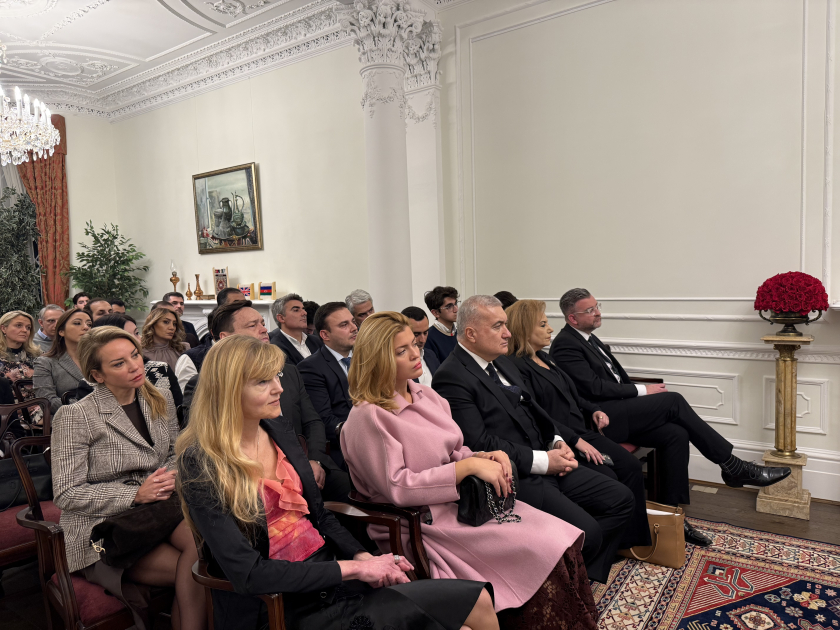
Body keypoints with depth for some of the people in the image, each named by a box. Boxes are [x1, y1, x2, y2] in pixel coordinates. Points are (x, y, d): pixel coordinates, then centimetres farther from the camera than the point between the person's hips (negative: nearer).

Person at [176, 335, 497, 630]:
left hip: (329, 566, 6)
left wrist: (364, 557, -6)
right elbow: (248, 574, -20)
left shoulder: (278, 429, 4)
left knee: (478, 601, -7)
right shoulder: (200, 465, -15)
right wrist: (354, 568, -20)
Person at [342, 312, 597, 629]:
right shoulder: (367, 417, -15)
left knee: (564, 540, -9)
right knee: (541, 551, -19)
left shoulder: (425, 394, 9)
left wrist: (488, 457, -7)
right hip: (422, 523, -7)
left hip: (461, 501, 8)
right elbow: (397, 487, -20)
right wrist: (470, 465, -21)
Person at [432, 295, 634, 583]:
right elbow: (480, 443, -22)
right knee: (585, 532, -21)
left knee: (621, 499, 6)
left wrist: (557, 441, 1)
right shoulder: (451, 377, -16)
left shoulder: (503, 362, 14)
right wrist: (542, 461, -18)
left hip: (546, 463, 10)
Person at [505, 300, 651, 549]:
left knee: (631, 466, -4)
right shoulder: (516, 367, -14)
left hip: (581, 432, 9)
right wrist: (575, 440, -19)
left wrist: (593, 410, 9)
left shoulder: (543, 357, 17)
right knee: (608, 478, -20)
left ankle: (634, 538, 7)